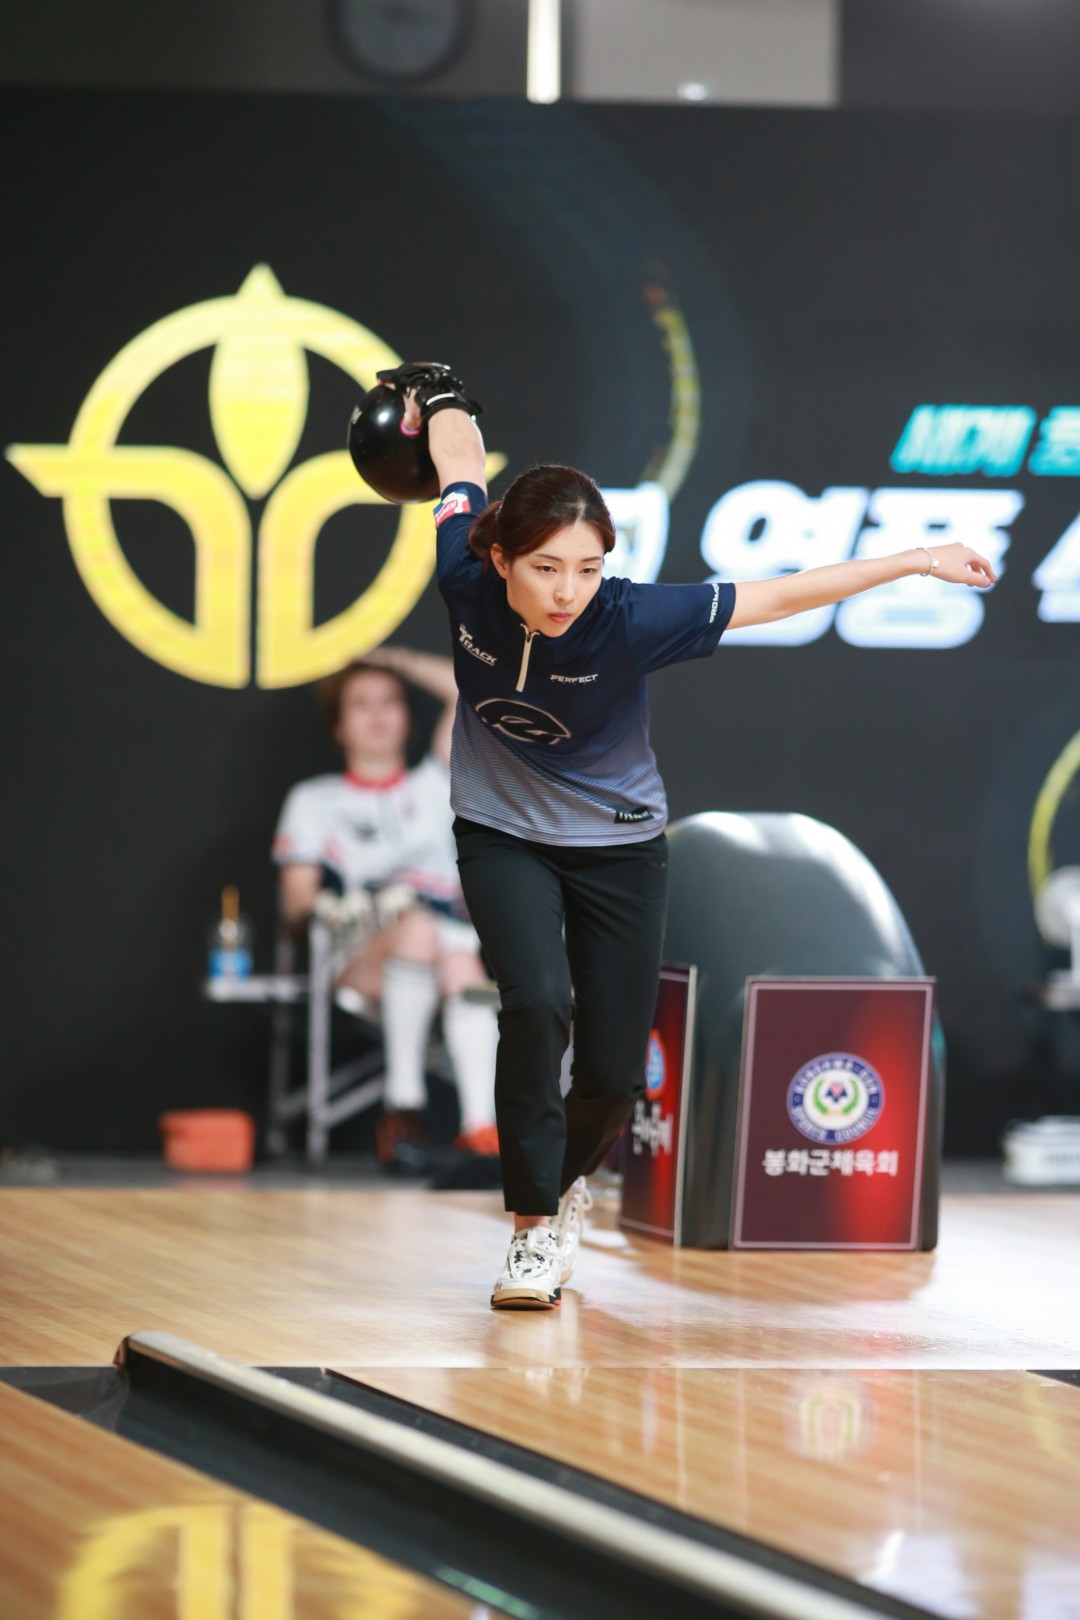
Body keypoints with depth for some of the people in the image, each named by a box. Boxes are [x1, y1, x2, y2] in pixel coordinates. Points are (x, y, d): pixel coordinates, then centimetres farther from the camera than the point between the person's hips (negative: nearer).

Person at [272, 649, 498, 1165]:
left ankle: (481, 1125, -50)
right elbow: (297, 898, 11)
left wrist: (397, 660, 27)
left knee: (462, 962, -37)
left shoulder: (433, 788, 26)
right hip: (358, 954, -1)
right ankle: (403, 1100, -37)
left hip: (449, 932, 1)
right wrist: (327, 906, -12)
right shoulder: (314, 802, 24)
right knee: (418, 928, -37)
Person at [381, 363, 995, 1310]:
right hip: (504, 837, 0)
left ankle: (570, 1175, 38)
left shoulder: (631, 621, -28)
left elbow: (775, 598, -23)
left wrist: (918, 561, -21)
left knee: (614, 1072, 3)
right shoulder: (468, 581, -23)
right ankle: (536, 1228, -10)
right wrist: (432, 397, 14)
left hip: (617, 845, 0)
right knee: (537, 1005, -24)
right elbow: (463, 450, -6)